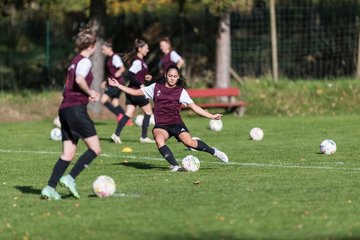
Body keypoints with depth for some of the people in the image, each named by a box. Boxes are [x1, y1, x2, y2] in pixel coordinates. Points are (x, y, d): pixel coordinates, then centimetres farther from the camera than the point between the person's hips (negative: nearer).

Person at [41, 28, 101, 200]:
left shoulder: (75, 61, 21)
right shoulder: (85, 61, -5)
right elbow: (79, 80, -23)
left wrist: (89, 94, 21)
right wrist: (90, 93, -9)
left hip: (65, 109, 9)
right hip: (76, 108, -9)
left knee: (68, 154, 5)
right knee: (95, 148, -5)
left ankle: (50, 187, -5)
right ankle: (70, 178, -14)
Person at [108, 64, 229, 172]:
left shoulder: (180, 91, 7)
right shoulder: (156, 87, 12)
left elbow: (194, 107, 6)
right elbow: (136, 92, 17)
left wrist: (212, 116, -1)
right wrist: (118, 85, 12)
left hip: (176, 123, -1)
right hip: (160, 125, 1)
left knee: (189, 142, -27)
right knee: (159, 139, -34)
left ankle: (213, 151, -3)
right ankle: (175, 166, -36)